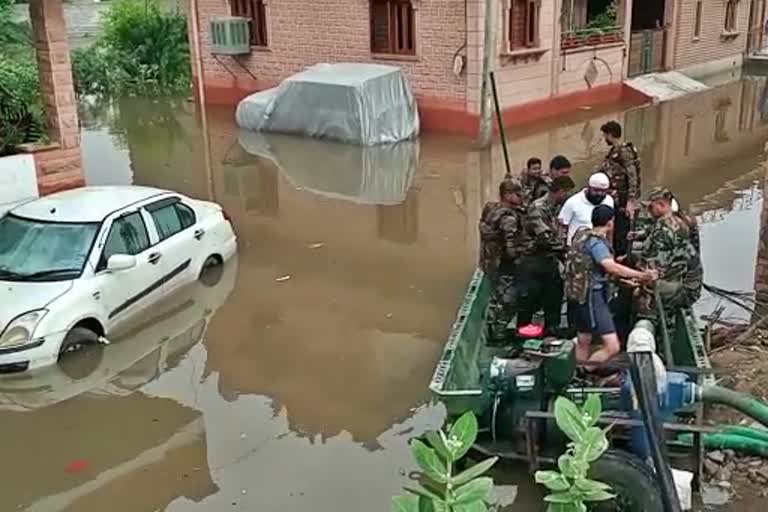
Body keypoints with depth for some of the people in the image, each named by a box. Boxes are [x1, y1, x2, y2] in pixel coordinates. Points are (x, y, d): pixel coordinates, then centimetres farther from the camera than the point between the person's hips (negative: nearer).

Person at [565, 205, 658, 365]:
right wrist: (642, 276, -30)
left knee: (583, 343, 21)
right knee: (612, 346, -13)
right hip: (591, 296, -10)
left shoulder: (583, 234, 10)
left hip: (579, 294, 10)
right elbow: (612, 267, -31)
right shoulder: (595, 241, -16)